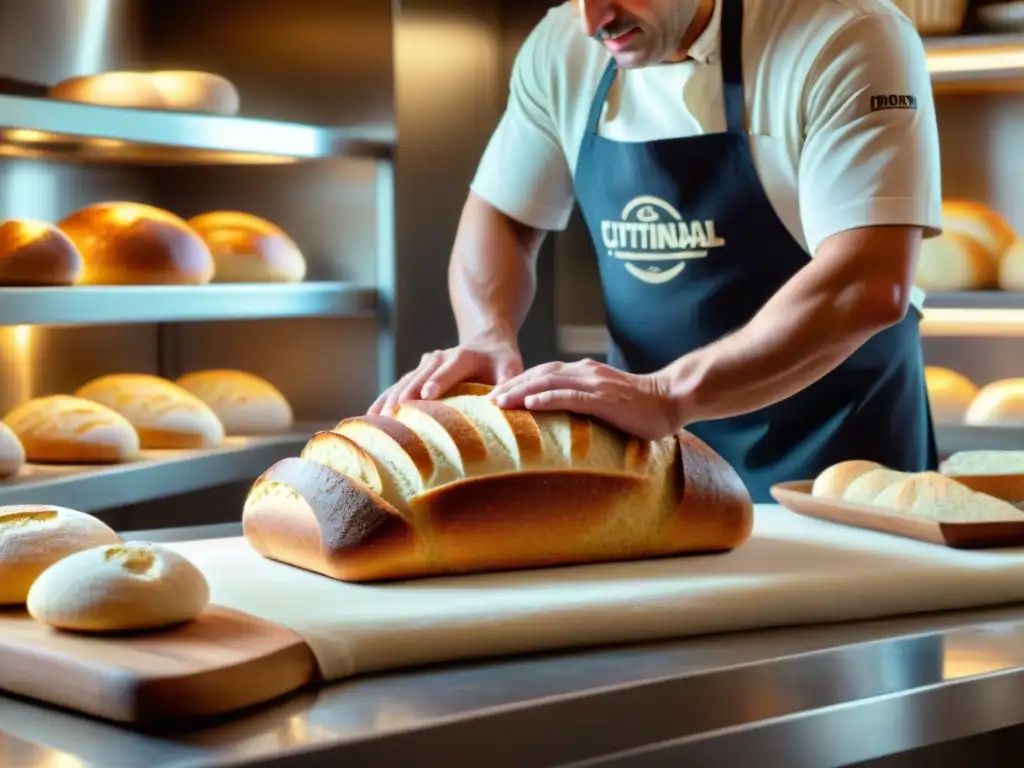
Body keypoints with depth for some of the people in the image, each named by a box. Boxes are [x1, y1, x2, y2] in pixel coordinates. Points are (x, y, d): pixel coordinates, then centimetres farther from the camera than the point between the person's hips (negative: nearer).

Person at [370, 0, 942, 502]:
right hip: (653, 455, 4)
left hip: (833, 455, -4)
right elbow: (498, 218, 8)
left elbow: (869, 287, -27)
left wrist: (668, 395, -36)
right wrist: (489, 338, -13)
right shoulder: (562, 51, -1)